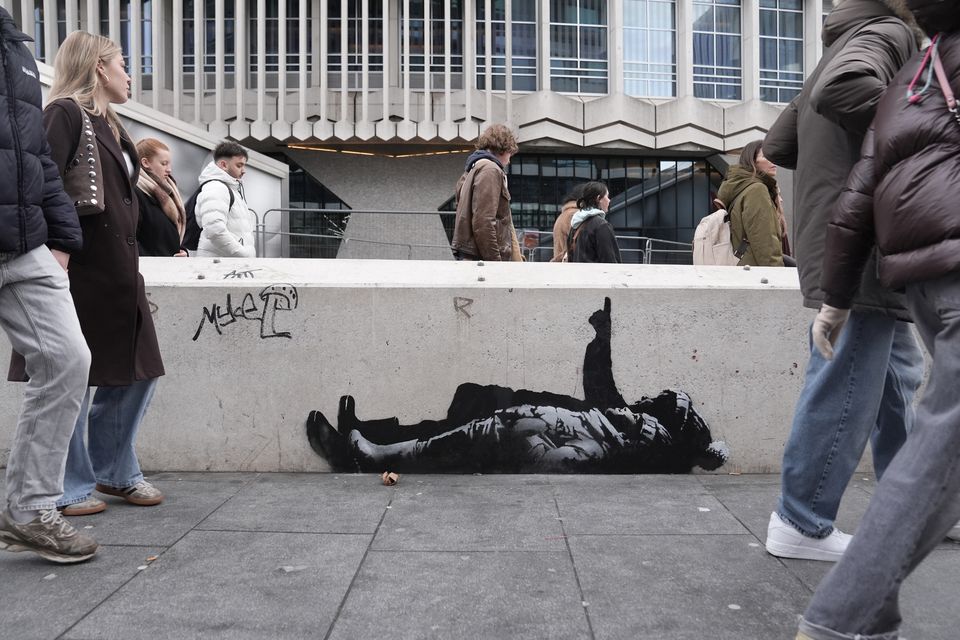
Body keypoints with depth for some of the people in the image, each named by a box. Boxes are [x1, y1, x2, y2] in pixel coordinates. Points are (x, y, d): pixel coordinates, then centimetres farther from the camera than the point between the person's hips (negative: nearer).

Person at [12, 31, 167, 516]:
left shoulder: (110, 125, 19)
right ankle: (69, 489, 14)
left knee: (136, 374, 11)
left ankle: (114, 472, 26)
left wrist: (129, 268, 16)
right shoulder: (65, 114, -7)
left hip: (118, 272, 9)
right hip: (80, 271, -9)